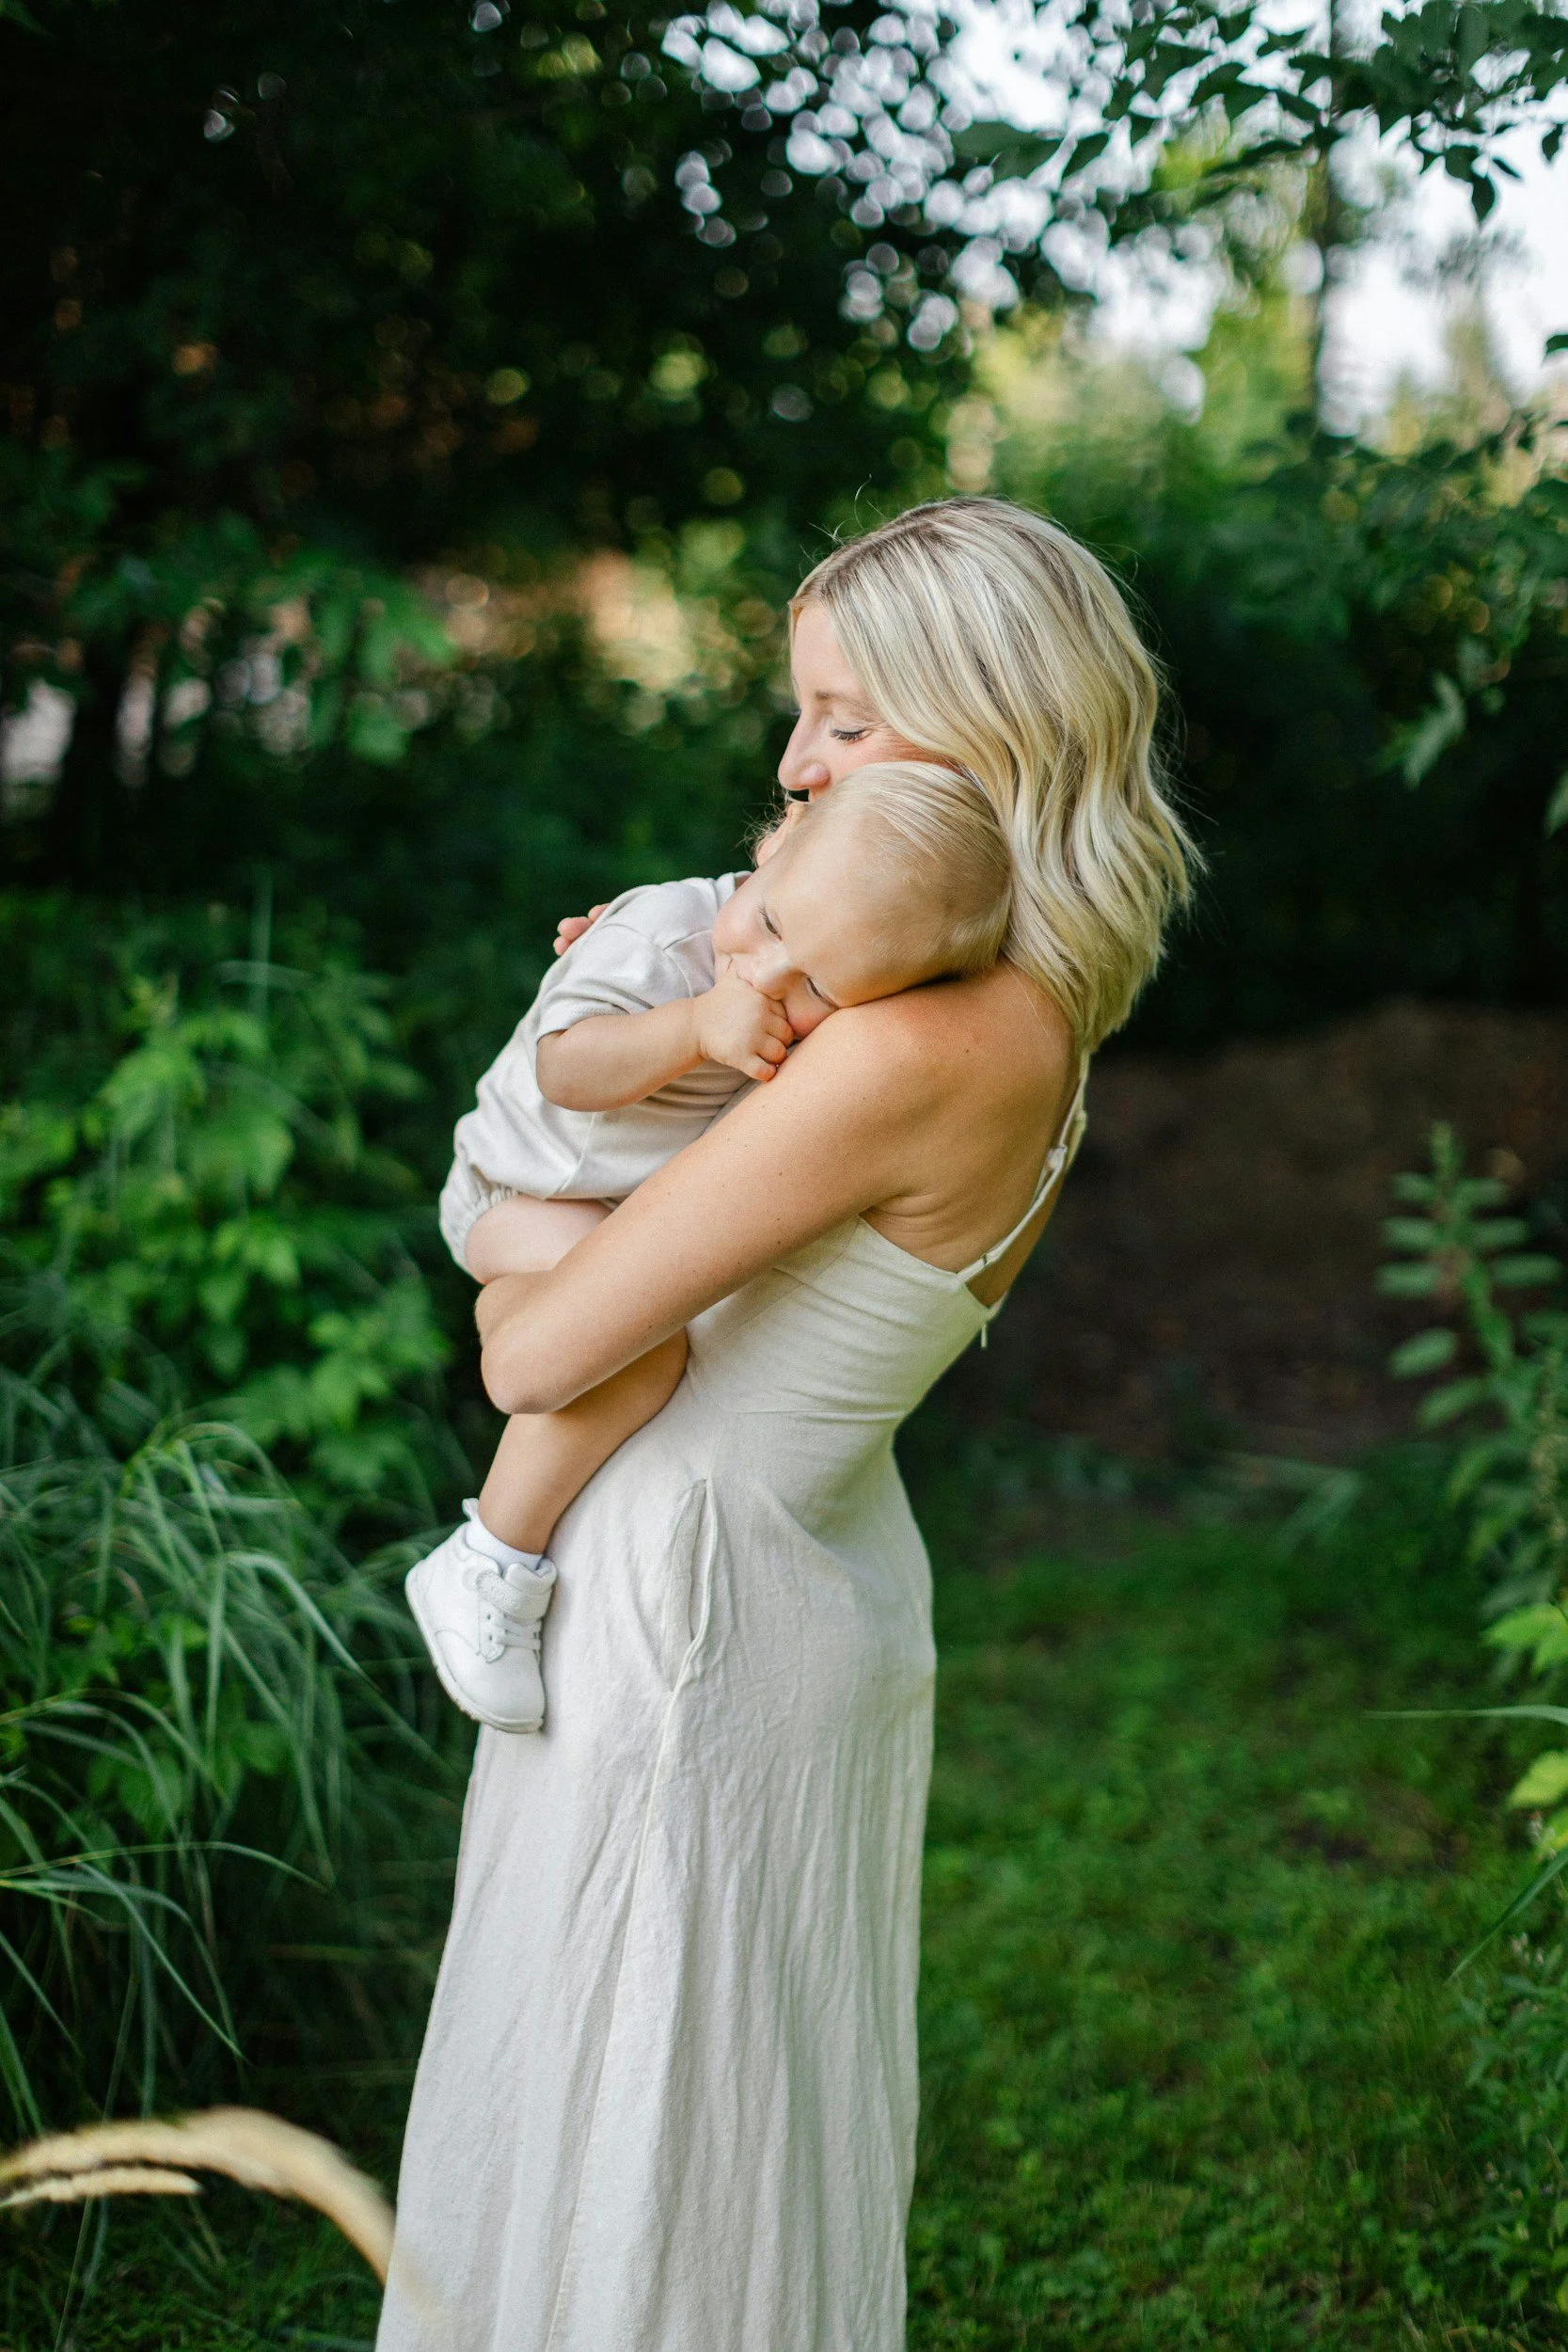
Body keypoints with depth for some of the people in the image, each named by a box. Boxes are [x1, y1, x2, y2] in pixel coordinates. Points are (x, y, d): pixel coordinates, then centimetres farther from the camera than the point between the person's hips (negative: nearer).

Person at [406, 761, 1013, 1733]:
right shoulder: (661, 938, -32)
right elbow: (562, 1070, -37)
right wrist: (697, 1026, -46)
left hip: (660, 1208, 8)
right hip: (531, 1199, -8)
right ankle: (491, 1569, -21)